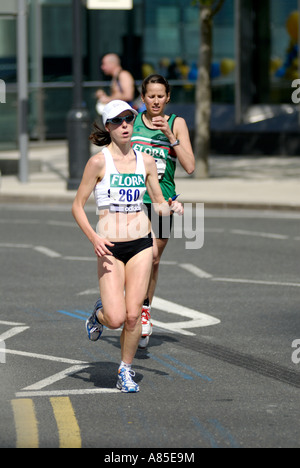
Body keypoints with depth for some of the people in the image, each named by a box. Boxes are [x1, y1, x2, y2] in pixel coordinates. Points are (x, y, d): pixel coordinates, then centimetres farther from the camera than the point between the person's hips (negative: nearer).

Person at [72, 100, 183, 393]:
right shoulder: (99, 161, -6)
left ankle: (126, 369, 17)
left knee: (133, 315, -4)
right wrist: (93, 237, -15)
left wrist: (170, 208, -8)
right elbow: (77, 206, -2)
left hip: (141, 243, 3)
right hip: (110, 247, -3)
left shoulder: (145, 161, 7)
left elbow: (159, 203, 15)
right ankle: (100, 314, 26)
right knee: (116, 319, -10)